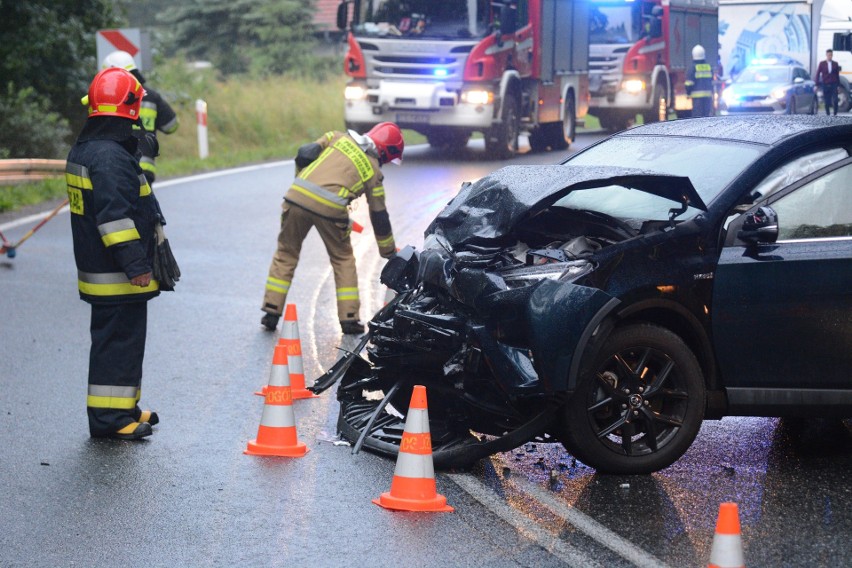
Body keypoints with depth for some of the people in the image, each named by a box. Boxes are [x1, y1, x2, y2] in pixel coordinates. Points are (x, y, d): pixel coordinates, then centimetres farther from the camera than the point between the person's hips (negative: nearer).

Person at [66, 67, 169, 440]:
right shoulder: (111, 156, -20)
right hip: (116, 278, -10)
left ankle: (123, 409, 27)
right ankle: (109, 418, -3)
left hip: (97, 270, 10)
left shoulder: (83, 150, 15)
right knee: (117, 342, -6)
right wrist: (135, 263, -24)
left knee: (117, 340, 18)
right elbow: (115, 216, -25)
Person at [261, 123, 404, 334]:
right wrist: (389, 252, 31)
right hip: (330, 207, -2)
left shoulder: (339, 137, 22)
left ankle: (271, 312, 17)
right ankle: (349, 319, 18)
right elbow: (379, 216, 20)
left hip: (297, 197, 2)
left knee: (286, 254, 19)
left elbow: (304, 155, 11)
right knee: (343, 259, 20)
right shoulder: (373, 170, 16)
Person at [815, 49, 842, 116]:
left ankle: (835, 114, -2)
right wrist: (817, 84, -2)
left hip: (834, 85, 0)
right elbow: (817, 74, 3)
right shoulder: (822, 64, 3)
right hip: (825, 85, 0)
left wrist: (838, 84, 6)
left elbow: (837, 75, 9)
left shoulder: (835, 64, 6)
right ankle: (828, 114, 11)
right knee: (827, 101, 2)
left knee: (835, 100, -11)